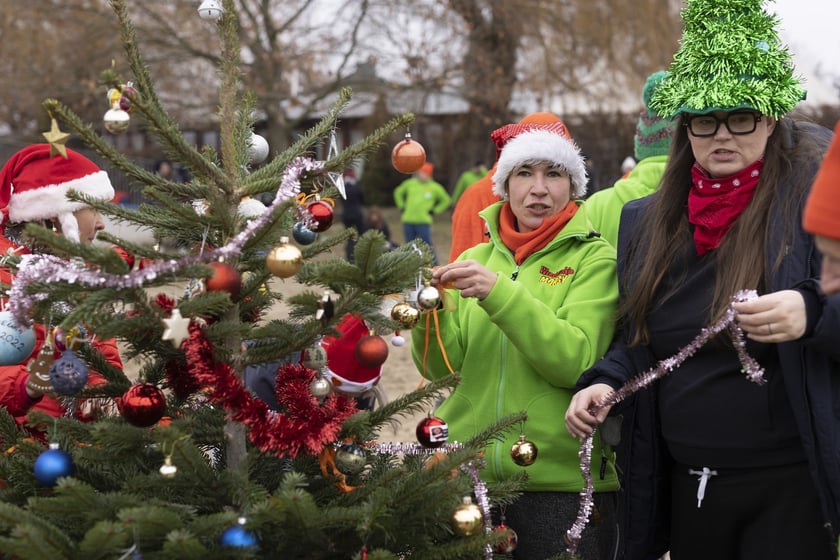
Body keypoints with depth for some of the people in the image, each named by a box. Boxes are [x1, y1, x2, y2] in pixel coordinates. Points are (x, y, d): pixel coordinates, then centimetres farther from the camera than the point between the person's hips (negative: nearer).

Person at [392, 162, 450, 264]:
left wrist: (434, 211, 3)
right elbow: (398, 192, 23)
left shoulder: (435, 187, 0)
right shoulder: (410, 183, 7)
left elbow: (446, 200, 11)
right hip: (408, 221, 4)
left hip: (424, 222, -4)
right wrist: (402, 207, 15)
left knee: (427, 246, -9)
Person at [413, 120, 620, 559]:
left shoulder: (593, 258, -3)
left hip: (561, 479, -3)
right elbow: (442, 369, 3)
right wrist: (430, 313, -15)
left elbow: (576, 363, -17)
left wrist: (499, 293, -24)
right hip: (467, 471, 4)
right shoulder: (477, 258, 9)